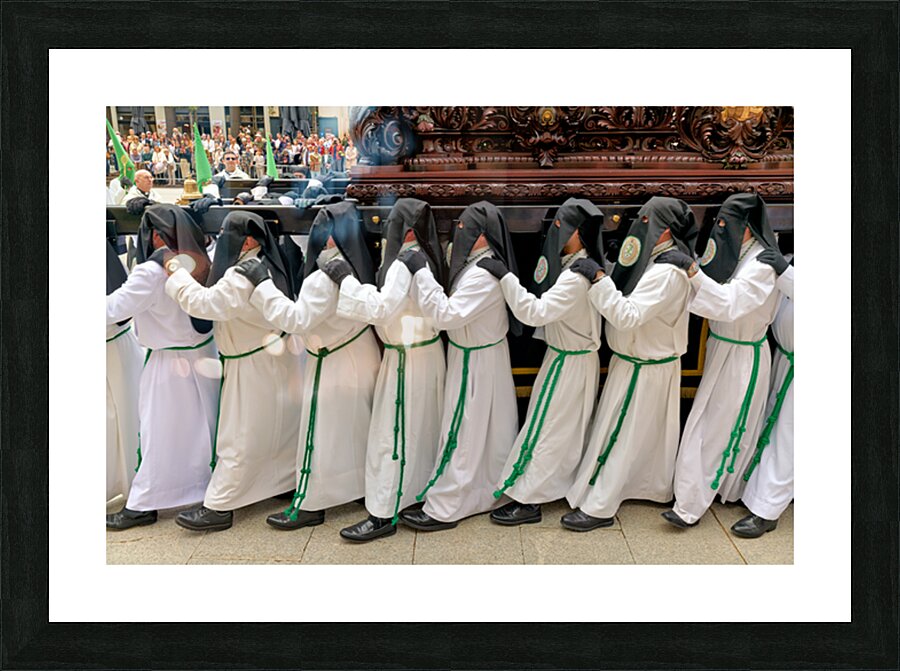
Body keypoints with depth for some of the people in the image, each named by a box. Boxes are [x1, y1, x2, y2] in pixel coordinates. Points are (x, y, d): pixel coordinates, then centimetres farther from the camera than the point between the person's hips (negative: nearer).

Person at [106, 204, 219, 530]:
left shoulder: (152, 272, -22)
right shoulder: (201, 263, -6)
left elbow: (114, 308, -18)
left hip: (170, 363, -6)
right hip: (205, 354, 6)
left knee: (159, 432, 4)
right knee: (202, 423, 19)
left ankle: (143, 504, 16)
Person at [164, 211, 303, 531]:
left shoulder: (243, 278, -26)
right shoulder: (268, 267, 4)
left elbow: (201, 301, -29)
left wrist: (176, 273, -16)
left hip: (252, 368, -9)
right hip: (277, 358, 9)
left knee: (239, 439, 0)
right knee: (281, 426, 21)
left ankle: (218, 507, 11)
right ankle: (292, 482, 36)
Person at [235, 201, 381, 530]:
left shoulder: (325, 279, -25)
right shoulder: (356, 269, -1)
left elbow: (296, 318, -29)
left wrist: (261, 282, -29)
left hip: (335, 366, -8)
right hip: (361, 355, 8)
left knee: (322, 436, 3)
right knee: (357, 429, 22)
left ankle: (309, 505, 15)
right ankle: (365, 486, 37)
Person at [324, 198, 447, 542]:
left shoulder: (405, 264, -21)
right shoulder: (422, 257, 7)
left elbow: (380, 308, -27)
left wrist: (346, 278, -24)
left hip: (407, 357, -10)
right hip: (425, 349, 10)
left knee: (392, 434, -3)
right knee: (421, 427, 21)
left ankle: (383, 515, 5)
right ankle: (424, 491, 37)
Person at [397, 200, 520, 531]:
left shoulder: (484, 275, -26)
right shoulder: (475, 263, 4)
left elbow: (446, 315, -30)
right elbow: (456, 309, 6)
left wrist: (420, 272, -30)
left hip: (476, 362, -10)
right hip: (478, 355, 10)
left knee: (462, 433, -1)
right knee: (489, 427, 19)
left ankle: (443, 509, 10)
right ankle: (490, 489, 36)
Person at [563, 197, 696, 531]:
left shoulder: (668, 273, -25)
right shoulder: (655, 260, 5)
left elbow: (627, 315, -31)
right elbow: (625, 301, 6)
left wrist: (599, 278, -34)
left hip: (642, 369, -9)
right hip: (639, 360, 9)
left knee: (616, 436, -1)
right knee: (649, 432, 22)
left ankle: (598, 508, 8)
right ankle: (654, 489, 39)